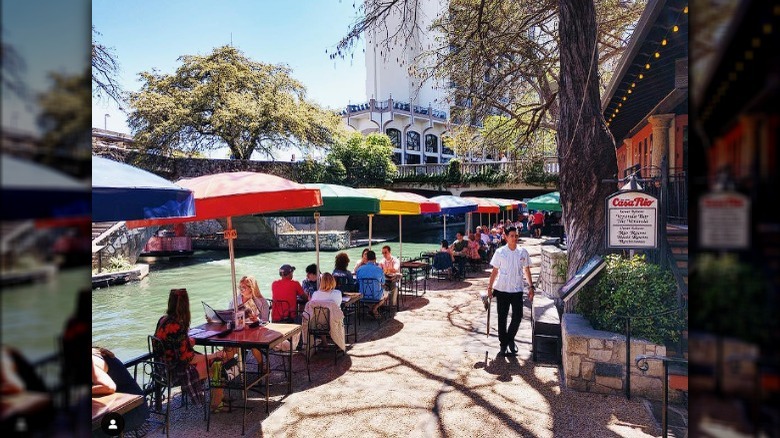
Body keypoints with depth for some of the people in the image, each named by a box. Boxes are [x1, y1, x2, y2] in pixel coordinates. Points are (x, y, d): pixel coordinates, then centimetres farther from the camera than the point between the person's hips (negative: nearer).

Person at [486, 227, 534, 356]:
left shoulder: (523, 252, 1)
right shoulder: (500, 252, -4)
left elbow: (527, 270, 8)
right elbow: (495, 271, 1)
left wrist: (531, 287, 3)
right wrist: (490, 287, -1)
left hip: (517, 290, 1)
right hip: (502, 289, -1)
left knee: (518, 316, -1)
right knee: (502, 317, 6)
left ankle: (510, 339, 24)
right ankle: (503, 343, 21)